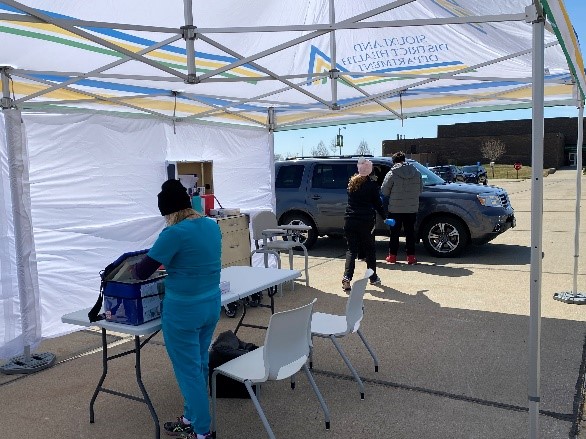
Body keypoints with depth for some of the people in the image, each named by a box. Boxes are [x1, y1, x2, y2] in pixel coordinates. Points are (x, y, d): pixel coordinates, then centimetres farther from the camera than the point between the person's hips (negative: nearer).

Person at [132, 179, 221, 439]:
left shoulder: (175, 233, -20)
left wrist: (134, 269, 9)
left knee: (188, 370, 6)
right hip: (212, 305, 8)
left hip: (184, 311, -8)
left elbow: (142, 272, -13)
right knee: (199, 364, 20)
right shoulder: (212, 226, 3)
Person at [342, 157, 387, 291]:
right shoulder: (371, 185, -5)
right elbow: (377, 203, 0)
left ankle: (347, 277, -13)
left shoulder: (351, 182, 8)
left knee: (351, 249, 5)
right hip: (365, 221, -3)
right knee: (369, 249, 12)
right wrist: (384, 216, 13)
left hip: (349, 220, 3)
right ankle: (373, 278, 22)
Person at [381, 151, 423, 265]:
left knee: (394, 233, 8)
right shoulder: (416, 173, 2)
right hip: (412, 208, 2)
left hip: (395, 208, -2)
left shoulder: (392, 174, -10)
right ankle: (411, 256, 9)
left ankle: (392, 256, 13)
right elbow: (420, 189, 10)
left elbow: (384, 191, -6)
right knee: (410, 232, 9)